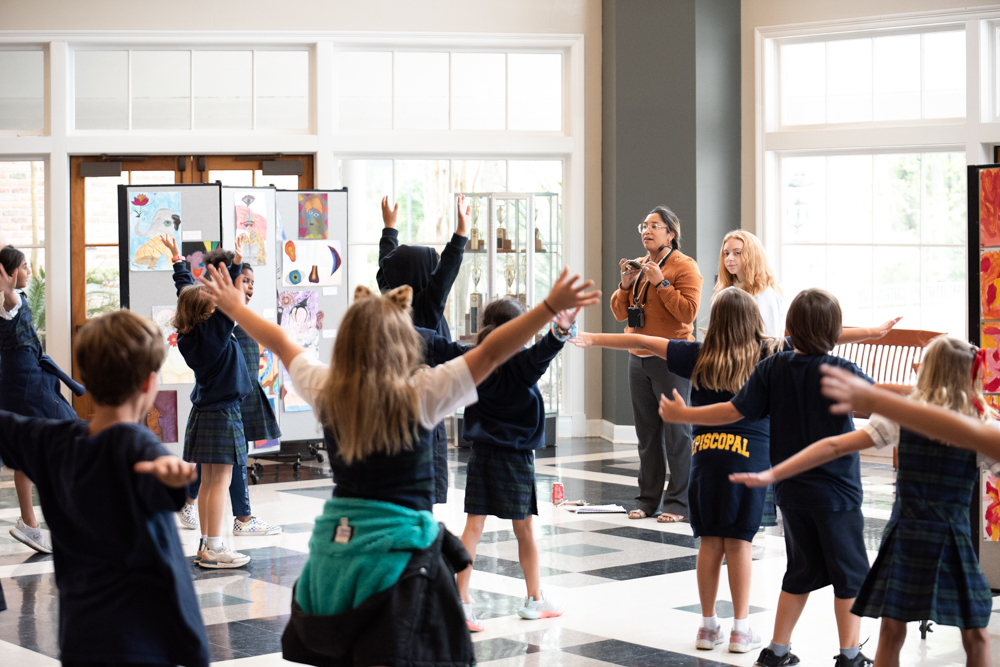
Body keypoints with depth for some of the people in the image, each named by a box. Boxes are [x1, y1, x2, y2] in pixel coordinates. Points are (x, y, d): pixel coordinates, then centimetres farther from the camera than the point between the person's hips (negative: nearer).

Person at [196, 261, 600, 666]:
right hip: (399, 545, -5)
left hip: (335, 542, 5)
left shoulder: (325, 391, 1)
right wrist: (551, 306, -13)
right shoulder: (421, 395, -12)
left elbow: (279, 343, 17)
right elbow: (491, 353, -14)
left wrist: (234, 306, 32)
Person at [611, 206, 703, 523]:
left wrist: (660, 283, -17)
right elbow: (619, 312, 16)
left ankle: (678, 503, -1)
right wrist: (626, 285, -1)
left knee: (677, 432, -4)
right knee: (647, 433, 10)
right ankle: (648, 499, 15)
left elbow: (688, 311, -15)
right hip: (639, 359, 7)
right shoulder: (638, 266, 17)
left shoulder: (684, 267, -5)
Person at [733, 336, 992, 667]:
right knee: (976, 637, 9)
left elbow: (834, 446, -4)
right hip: (953, 540, -1)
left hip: (905, 536, 1)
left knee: (891, 633, 9)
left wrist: (772, 474, -3)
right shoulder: (983, 427, -2)